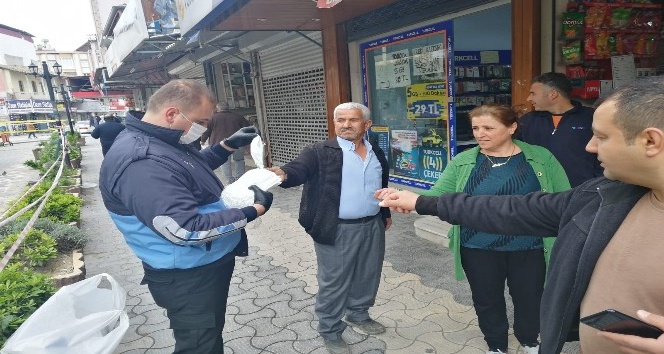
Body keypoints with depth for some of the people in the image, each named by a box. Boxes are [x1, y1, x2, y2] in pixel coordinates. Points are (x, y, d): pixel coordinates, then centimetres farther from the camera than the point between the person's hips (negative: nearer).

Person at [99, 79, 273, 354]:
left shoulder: (162, 143, 3)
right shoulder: (139, 162, -31)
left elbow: (196, 165, 23)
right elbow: (187, 229, -34)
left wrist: (229, 145, 9)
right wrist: (254, 211, -26)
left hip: (210, 265, 10)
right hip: (188, 278, -10)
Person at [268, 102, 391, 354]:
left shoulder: (377, 153, 8)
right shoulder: (321, 152, -10)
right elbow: (299, 167, -26)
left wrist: (386, 213, 24)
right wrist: (284, 174, -47)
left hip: (372, 227, 6)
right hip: (337, 231, -5)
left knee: (367, 276, 20)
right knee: (333, 283, 6)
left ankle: (358, 314, 43)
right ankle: (330, 331, 26)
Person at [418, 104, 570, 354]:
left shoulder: (541, 157, -6)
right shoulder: (463, 161, -4)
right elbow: (438, 195, -10)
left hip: (528, 249, 0)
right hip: (478, 250, 1)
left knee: (529, 298, 19)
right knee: (487, 301, 16)